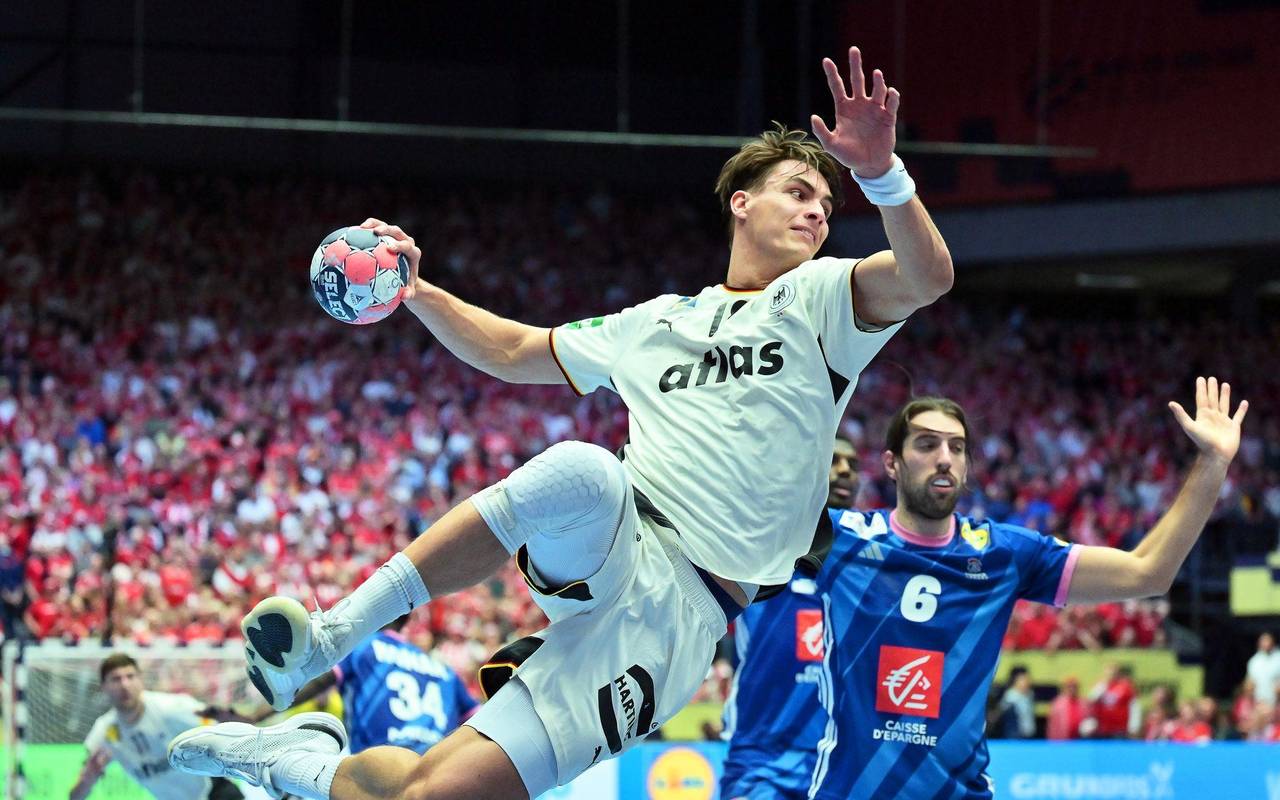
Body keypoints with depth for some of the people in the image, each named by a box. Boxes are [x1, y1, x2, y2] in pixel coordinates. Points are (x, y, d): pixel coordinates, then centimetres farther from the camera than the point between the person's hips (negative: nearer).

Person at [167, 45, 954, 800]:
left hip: (680, 611, -3)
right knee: (580, 470, -38)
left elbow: (925, 277, -12)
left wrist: (881, 170, -29)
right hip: (607, 552, 3)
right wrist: (416, 291, 21)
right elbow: (514, 351, 34)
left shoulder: (817, 298, 8)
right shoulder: (654, 324, 23)